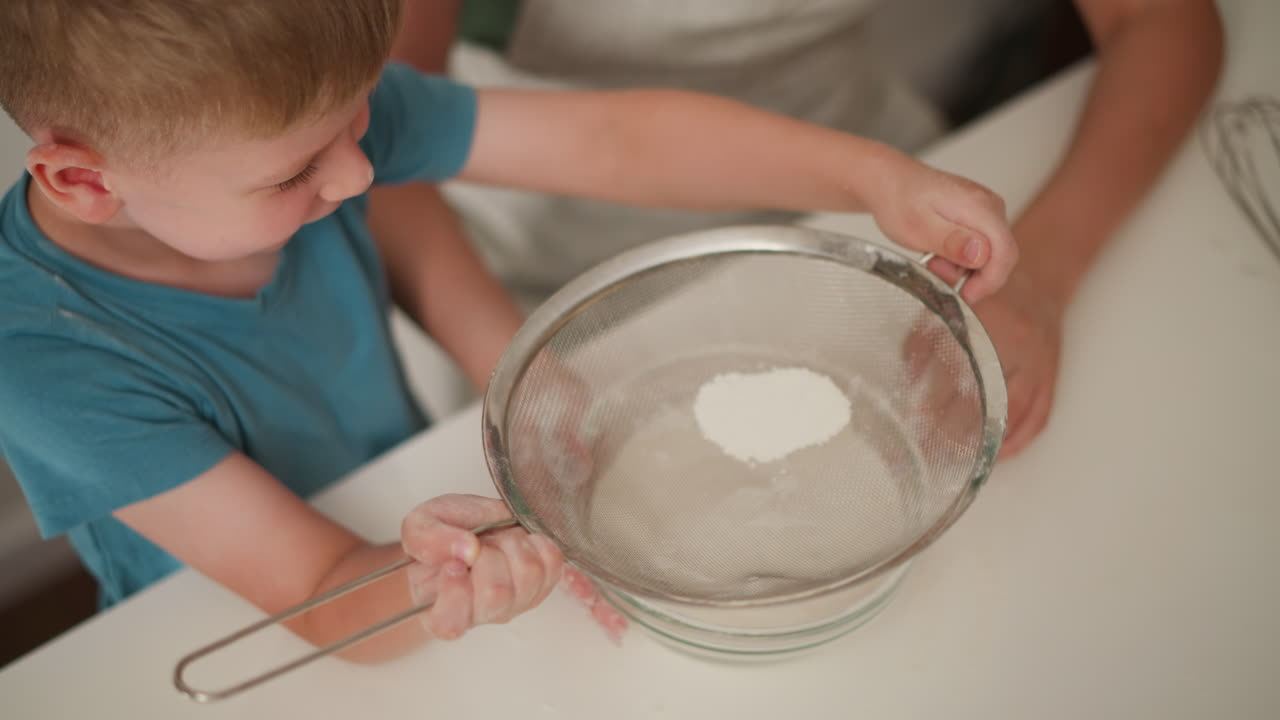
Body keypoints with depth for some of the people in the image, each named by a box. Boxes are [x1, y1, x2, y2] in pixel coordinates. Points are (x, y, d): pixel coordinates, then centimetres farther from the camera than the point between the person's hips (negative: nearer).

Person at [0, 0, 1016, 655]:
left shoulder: (307, 105, -21)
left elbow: (612, 140, -20)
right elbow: (325, 598, -29)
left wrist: (879, 177, -25)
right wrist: (430, 586, -51)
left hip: (410, 518, 7)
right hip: (249, 659, -6)